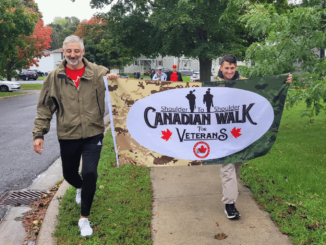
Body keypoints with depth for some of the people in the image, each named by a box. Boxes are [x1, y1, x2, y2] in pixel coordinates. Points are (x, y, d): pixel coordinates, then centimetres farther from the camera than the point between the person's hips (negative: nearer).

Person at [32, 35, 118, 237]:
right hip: (67, 136, 2)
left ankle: (84, 218, 12)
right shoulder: (55, 77, -2)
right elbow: (45, 108, 2)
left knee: (90, 173, -10)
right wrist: (39, 133, -3)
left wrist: (115, 79, -25)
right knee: (69, 174, 17)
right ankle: (80, 188, 56)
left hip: (93, 135, -2)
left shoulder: (98, 73, -6)